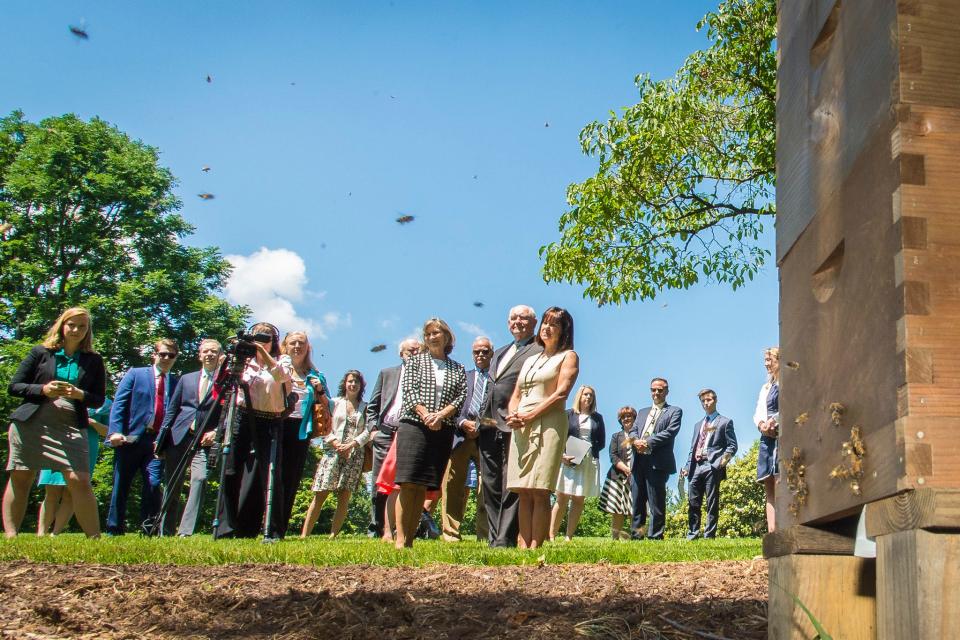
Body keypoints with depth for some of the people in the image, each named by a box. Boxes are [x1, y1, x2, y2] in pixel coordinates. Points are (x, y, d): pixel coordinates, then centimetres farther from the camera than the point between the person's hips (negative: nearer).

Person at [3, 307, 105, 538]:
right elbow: (14, 386, 7)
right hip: (30, 423, 1)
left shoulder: (93, 361, 11)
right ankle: (10, 535, 12)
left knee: (79, 480, -13)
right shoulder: (41, 352, 8)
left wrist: (80, 395, -10)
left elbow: (99, 399, 11)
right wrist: (43, 390, -9)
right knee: (20, 478, 2)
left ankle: (94, 538, -9)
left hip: (71, 428, 0)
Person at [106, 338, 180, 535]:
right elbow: (118, 404, 1)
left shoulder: (177, 382, 14)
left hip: (158, 442, 1)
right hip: (130, 438, -1)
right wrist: (115, 431, -12)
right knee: (121, 486, 3)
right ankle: (114, 530, 13)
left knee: (153, 485, -8)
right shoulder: (135, 374, 8)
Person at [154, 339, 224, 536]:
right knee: (172, 486, 5)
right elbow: (171, 411, 15)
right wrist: (161, 440, 8)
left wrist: (216, 432, -12)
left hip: (205, 441, -3)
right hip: (179, 438, 3)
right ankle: (165, 532, 15)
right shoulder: (186, 379, 16)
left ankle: (186, 531, -21)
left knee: (200, 479, -22)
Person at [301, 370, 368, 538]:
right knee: (320, 494, -7)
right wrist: (336, 444, -10)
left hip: (354, 454, 1)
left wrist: (351, 445, -11)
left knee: (344, 497, -4)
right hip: (332, 451, -1)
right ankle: (304, 534, -9)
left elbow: (367, 431, 3)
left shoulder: (365, 407, 13)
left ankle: (333, 535, -1)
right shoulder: (335, 403, 13)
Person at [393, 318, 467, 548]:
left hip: (443, 432, 2)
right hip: (414, 427, -2)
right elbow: (409, 391, 1)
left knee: (423, 487, 0)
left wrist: (441, 415, -13)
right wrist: (426, 415, -14)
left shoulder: (458, 369, 16)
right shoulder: (415, 362, 12)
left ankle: (410, 540, 2)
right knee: (408, 484, -10)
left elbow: (461, 397, 5)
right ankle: (400, 540, -11)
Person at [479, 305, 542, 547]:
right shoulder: (499, 353, 26)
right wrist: (480, 419, 14)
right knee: (491, 487, 8)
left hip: (514, 427, -8)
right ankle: (493, 539, 13)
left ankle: (505, 541, -8)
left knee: (511, 488, -8)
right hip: (489, 427, 8)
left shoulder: (540, 352, 0)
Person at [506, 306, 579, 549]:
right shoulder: (530, 360, 26)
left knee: (539, 491, -13)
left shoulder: (568, 356, 8)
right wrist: (513, 415, -1)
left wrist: (530, 415, -11)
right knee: (523, 491, -2)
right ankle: (523, 545, -4)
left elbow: (561, 393, -6)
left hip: (548, 423, -6)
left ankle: (535, 547, -16)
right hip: (521, 428, 6)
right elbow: (516, 395, 22)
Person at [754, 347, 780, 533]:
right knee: (769, 490, 2)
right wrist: (762, 425, -1)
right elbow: (757, 414, 20)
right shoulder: (765, 387, 26)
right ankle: (772, 534, 0)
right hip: (767, 438, 8)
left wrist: (774, 424, -17)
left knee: (779, 488, -16)